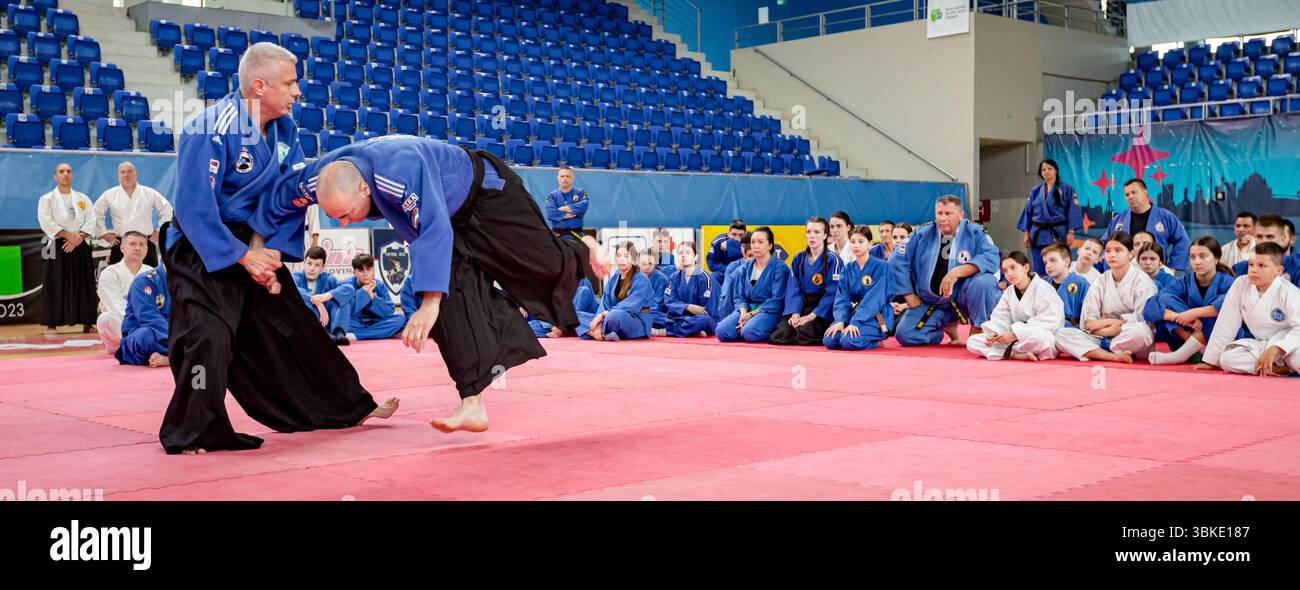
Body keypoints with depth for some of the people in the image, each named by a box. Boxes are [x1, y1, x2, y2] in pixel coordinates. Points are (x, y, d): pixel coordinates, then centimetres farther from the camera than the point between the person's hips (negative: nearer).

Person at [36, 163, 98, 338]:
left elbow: (90, 221, 4)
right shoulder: (47, 199, 4)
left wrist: (79, 237, -12)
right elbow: (46, 223, -8)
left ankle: (87, 323, 9)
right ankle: (51, 324, -1)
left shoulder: (83, 199, 13)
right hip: (57, 247, -3)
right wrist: (68, 235, -16)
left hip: (80, 247, 3)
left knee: (84, 285, 3)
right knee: (55, 286, -5)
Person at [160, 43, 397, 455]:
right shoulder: (211, 130, -23)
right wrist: (243, 256, -23)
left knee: (295, 329, 15)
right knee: (209, 337, -20)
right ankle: (188, 435, -3)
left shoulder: (284, 129, 0)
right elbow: (193, 207, -24)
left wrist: (268, 248, -10)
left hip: (256, 245, 7)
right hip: (202, 251, -7)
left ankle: (347, 407, 27)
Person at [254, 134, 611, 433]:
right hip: (451, 216, 6)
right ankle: (473, 404, -9)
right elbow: (281, 197, -3)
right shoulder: (324, 175, -22)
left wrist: (429, 303, -58)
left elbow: (435, 231, -52)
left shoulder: (402, 169, -45)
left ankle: (583, 252, 45)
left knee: (545, 262, 6)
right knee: (454, 295, -8)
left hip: (487, 196, -6)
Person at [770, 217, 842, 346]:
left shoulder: (833, 260, -6)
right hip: (801, 306, 4)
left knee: (804, 332, -32)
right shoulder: (798, 259, 9)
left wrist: (811, 316, -17)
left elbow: (832, 293, -11)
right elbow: (793, 289, 4)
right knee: (779, 335, -20)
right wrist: (795, 313, -13)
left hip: (822, 310, -4)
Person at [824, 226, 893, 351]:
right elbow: (842, 298, 2)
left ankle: (875, 341, 0)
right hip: (855, 314, 5)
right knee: (829, 340, -18)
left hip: (875, 318, -5)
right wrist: (840, 321, -17)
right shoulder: (848, 269, 9)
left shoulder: (881, 266, -8)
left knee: (849, 341, -30)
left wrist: (855, 322, -26)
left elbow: (874, 299, -17)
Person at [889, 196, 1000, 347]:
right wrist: (911, 299, -3)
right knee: (906, 336, -12)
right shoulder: (922, 234, -1)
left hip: (963, 298, -3)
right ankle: (948, 325, 18)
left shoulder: (975, 233, -7)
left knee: (983, 281, -34)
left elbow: (991, 258, -24)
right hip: (930, 303, 3)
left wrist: (957, 272, -36)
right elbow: (897, 262, 0)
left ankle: (977, 331, -8)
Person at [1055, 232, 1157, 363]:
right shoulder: (1100, 282, 8)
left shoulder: (1142, 280, -1)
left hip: (1130, 342, -4)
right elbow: (1087, 323, 1)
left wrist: (1107, 322, -10)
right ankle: (1115, 356, -30)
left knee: (1140, 331, -39)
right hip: (1101, 338, 4)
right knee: (1061, 334, -18)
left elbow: (1144, 318, -12)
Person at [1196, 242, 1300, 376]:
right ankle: (1282, 369, -19)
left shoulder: (1288, 293, -19)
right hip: (1262, 344, 6)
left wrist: (1274, 349, -38)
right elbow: (1226, 324, -4)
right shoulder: (1241, 284, -10)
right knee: (1227, 358, -24)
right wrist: (1210, 360, -1)